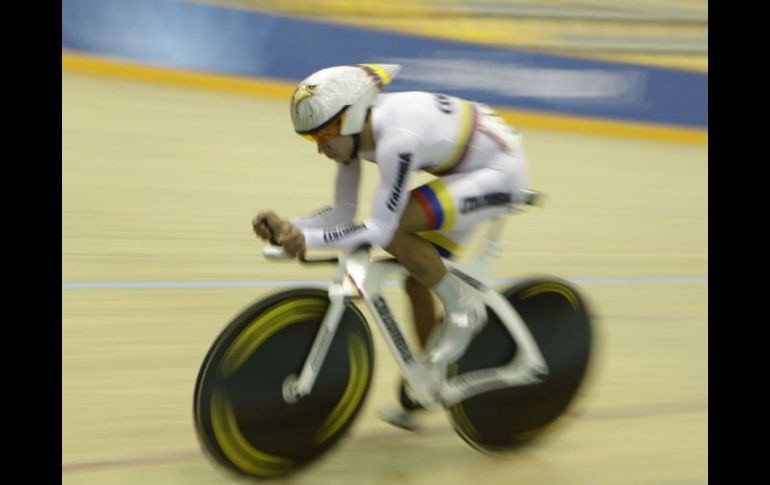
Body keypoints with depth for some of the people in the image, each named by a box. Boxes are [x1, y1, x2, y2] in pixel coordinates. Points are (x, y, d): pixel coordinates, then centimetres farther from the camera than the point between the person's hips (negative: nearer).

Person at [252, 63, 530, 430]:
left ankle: (462, 306, -6)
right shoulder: (354, 131, -6)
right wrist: (286, 228, -16)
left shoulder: (396, 138, -33)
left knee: (392, 231, -24)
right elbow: (342, 213, -1)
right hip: (469, 169, 9)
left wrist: (307, 240, -35)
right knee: (417, 280, 8)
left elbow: (379, 229, -34)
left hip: (500, 170, -9)